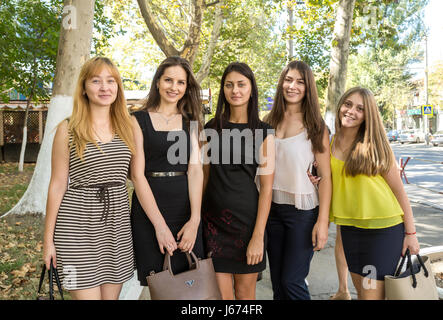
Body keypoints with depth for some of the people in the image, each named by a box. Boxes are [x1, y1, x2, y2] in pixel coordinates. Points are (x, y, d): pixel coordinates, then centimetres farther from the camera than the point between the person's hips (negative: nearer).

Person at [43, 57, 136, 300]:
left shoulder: (127, 127, 7)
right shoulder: (68, 129, -3)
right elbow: (57, 186, -1)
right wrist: (48, 239, 0)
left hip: (117, 223, 4)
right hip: (77, 224, -3)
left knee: (111, 295, 14)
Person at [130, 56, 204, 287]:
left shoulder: (190, 122, 10)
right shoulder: (139, 120, 1)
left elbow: (195, 170, 0)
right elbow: (137, 174, -6)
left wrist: (194, 220, -12)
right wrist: (160, 225, -13)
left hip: (186, 209, 3)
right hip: (149, 209, -2)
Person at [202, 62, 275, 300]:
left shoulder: (263, 133, -2)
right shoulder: (212, 128, 7)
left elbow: (266, 187, -6)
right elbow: (205, 175, 12)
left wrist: (258, 236, -12)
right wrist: (196, 217, 7)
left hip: (246, 217, -2)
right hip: (213, 218, 2)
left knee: (244, 292, 11)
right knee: (221, 294, 5)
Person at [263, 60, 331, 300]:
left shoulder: (315, 126, -5)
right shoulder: (270, 122, 6)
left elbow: (325, 176, -8)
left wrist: (323, 221, -14)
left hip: (303, 210, -4)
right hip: (273, 208, 4)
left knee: (292, 281, -1)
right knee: (277, 281, 13)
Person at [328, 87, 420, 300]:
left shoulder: (375, 146, -9)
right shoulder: (331, 143, 3)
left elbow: (399, 190, -5)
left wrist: (410, 233, -6)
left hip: (384, 228, -4)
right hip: (350, 226, 4)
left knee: (372, 293, -1)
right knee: (360, 291, 16)